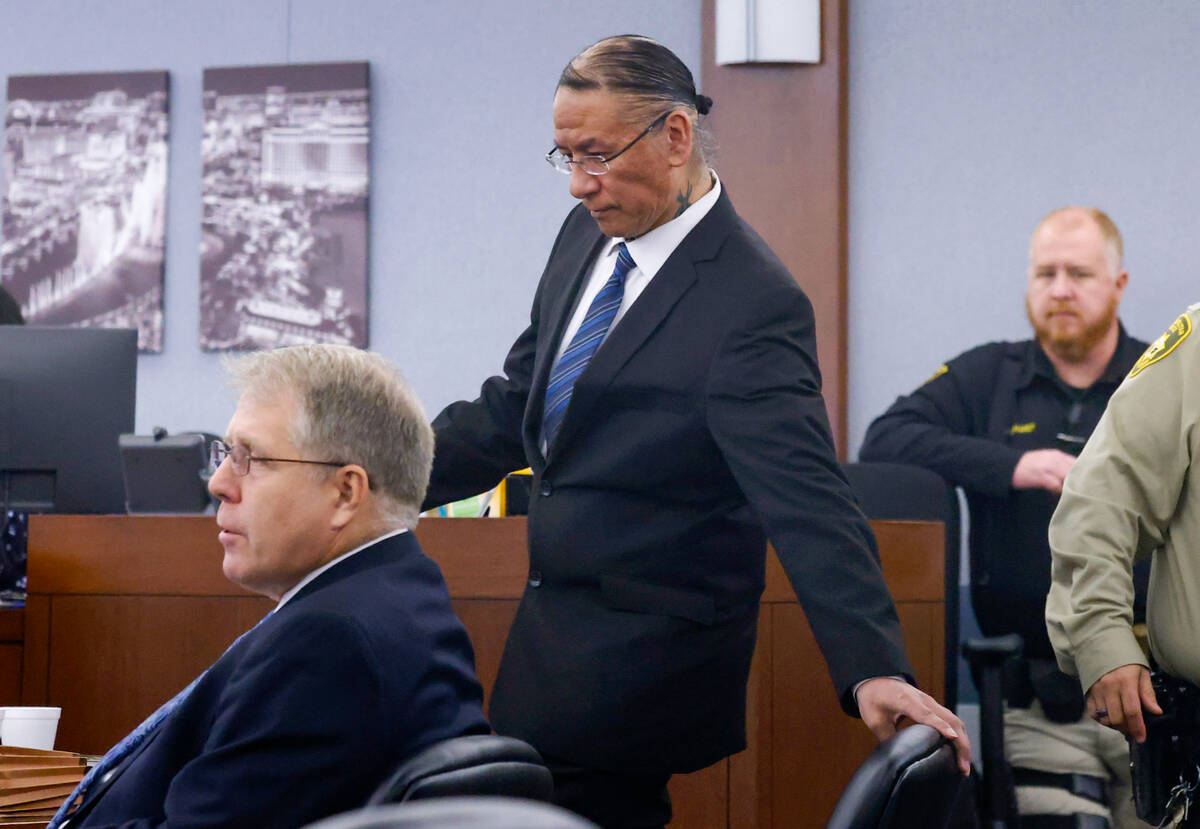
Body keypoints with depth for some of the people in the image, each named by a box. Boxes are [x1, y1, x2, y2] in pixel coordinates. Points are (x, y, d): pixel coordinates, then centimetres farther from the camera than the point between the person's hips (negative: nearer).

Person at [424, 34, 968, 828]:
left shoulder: (753, 301, -20)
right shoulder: (587, 237, 7)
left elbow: (805, 498, -27)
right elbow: (512, 413, 16)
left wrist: (873, 670, -35)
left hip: (646, 663, -8)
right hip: (555, 625, 8)